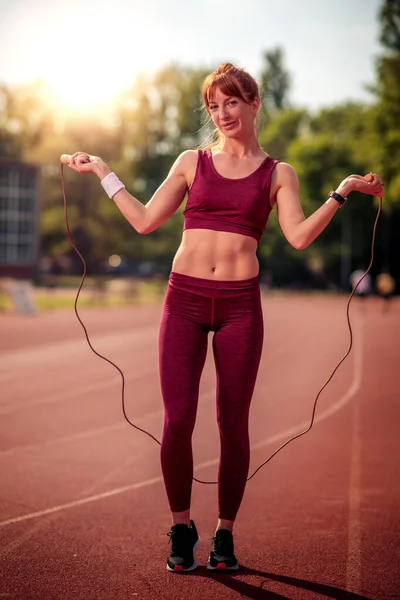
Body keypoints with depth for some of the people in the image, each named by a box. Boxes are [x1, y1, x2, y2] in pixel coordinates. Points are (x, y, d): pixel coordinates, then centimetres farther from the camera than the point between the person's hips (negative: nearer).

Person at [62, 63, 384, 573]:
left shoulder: (278, 174, 10)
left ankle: (224, 535, 17)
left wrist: (343, 191, -7)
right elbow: (145, 221, 12)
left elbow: (299, 236, -3)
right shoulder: (192, 162, 12)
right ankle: (181, 530, 14)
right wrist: (101, 171, 13)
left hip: (240, 303, 0)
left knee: (233, 423, 2)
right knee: (178, 420, -5)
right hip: (185, 299, 0)